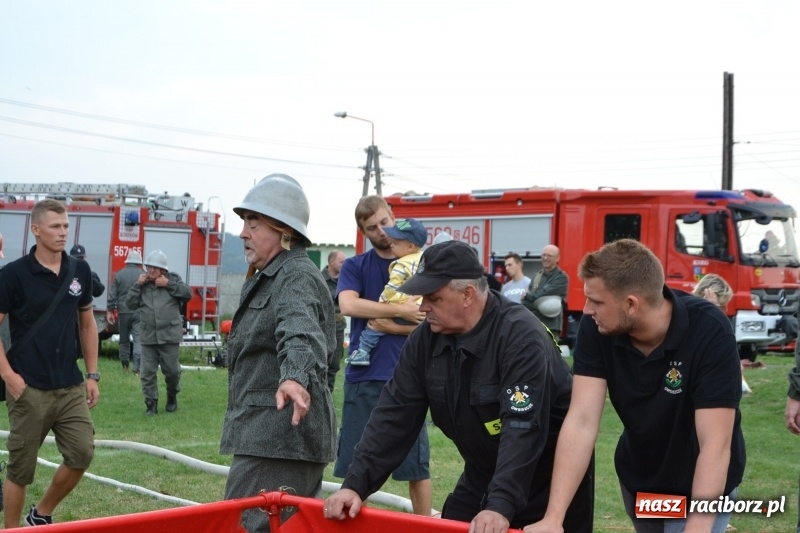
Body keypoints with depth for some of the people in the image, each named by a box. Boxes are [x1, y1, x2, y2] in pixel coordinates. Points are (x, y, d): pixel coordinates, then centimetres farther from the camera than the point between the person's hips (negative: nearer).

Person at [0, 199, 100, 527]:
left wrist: (92, 375, 11)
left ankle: (41, 515, 23)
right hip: (29, 389, -4)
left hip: (71, 387, 4)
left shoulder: (80, 271, 6)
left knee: (82, 454, 0)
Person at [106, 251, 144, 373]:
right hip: (139, 312, -1)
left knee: (124, 339, 15)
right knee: (138, 340, -4)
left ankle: (125, 365, 20)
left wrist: (110, 311, 4)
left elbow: (112, 295, 1)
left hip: (123, 311, 1)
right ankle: (136, 368, -13)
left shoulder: (119, 275, 3)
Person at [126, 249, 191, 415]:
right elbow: (130, 304, 2)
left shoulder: (173, 279, 4)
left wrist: (169, 284, -13)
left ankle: (172, 397, 32)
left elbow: (188, 294, -7)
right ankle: (151, 404, 9)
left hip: (170, 335, -1)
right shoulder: (142, 282, 7)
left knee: (172, 370, 7)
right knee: (147, 372, 0)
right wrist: (137, 285, -9)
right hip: (148, 336, 2)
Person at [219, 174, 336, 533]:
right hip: (276, 436, 11)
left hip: (280, 437, -11)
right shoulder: (270, 277, 19)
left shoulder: (297, 278, -15)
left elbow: (301, 335, -35)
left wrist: (296, 378, -52)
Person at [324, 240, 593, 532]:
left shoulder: (522, 338, -26)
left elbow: (522, 429, -33)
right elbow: (394, 416, -7)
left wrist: (500, 504, -42)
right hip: (482, 475, 6)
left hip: (552, 480, -5)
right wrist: (356, 484, -16)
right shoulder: (425, 339, -6)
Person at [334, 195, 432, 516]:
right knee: (354, 462, 5)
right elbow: (348, 305, -13)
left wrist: (392, 327, -12)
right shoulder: (354, 267, 7)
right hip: (363, 375, 1)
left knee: (416, 463, 5)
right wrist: (401, 311, -16)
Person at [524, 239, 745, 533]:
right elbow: (581, 421, -25)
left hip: (701, 487, -4)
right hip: (636, 479, 4)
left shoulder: (709, 331, -30)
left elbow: (715, 444, -33)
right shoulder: (595, 328, -21)